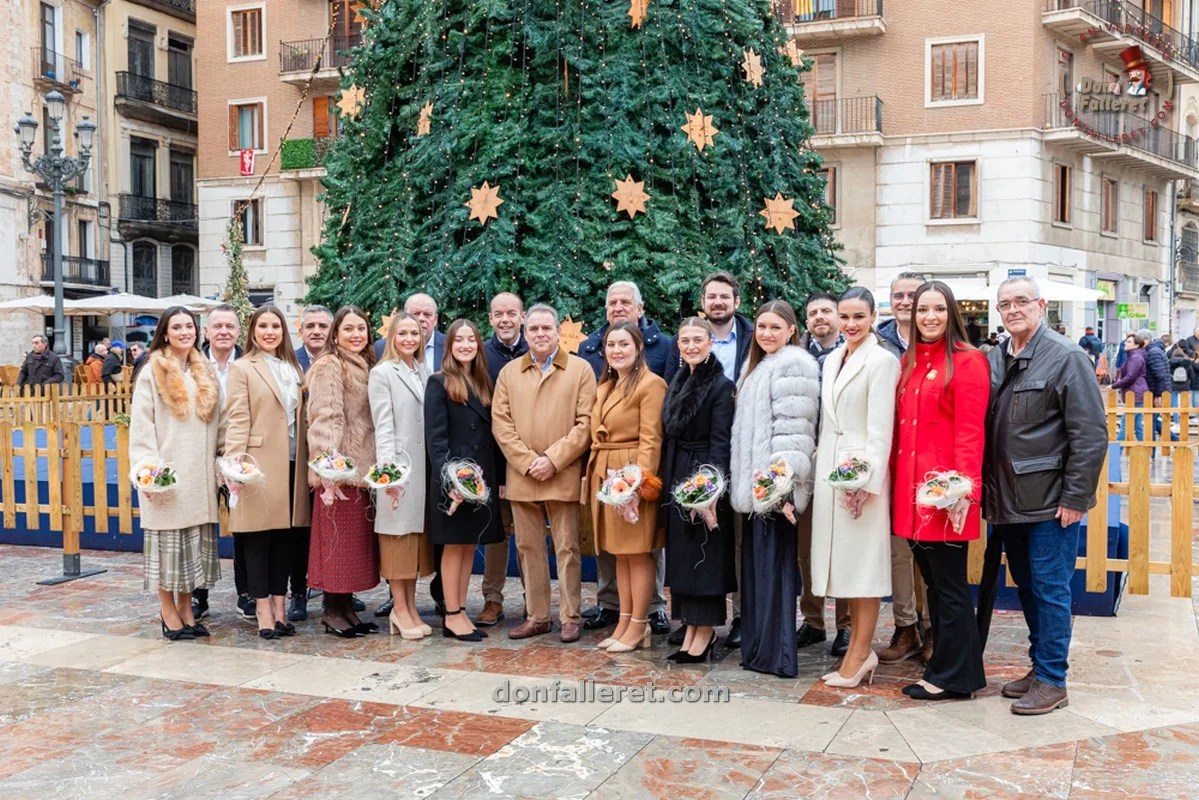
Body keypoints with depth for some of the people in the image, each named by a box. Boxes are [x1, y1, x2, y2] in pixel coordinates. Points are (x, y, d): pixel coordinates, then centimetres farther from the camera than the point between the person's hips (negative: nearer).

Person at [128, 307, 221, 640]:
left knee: (196, 543, 7)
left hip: (199, 473, 5)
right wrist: (147, 468, -16)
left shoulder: (205, 373, 14)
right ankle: (168, 611, 10)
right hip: (166, 473, -5)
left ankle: (185, 608, 16)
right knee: (168, 541, 0)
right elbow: (141, 426, -7)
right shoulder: (153, 373, -2)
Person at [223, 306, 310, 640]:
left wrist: (307, 460, 7)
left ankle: (279, 607, 16)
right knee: (258, 539, 1)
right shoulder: (242, 368, 0)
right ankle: (262, 610, 8)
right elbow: (237, 420, -8)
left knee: (285, 537, 9)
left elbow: (301, 418, 15)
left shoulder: (293, 368, 17)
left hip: (292, 465, 5)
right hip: (259, 466, -5)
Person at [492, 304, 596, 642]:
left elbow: (585, 423, -4)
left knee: (566, 548, 2)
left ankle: (570, 617, 10)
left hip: (564, 477, -3)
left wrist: (552, 460, -12)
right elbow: (500, 423, 4)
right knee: (528, 548, 8)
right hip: (521, 477, 3)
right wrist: (528, 462, -8)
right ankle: (537, 617, 17)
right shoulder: (508, 373, 11)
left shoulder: (580, 370, 2)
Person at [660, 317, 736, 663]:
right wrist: (663, 478, 8)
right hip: (676, 476, 7)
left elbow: (720, 441, -13)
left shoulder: (721, 384, -9)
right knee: (680, 552, 9)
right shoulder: (677, 382, 12)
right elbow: (669, 436, 14)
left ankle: (705, 631, 8)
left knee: (704, 553, -1)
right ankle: (690, 630, 17)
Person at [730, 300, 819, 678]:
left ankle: (776, 655, 1)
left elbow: (793, 429, -18)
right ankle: (758, 647, 21)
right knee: (756, 562, 12)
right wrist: (743, 483, 19)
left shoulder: (793, 365, -10)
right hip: (757, 484, 9)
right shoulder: (759, 365, 20)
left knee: (773, 562, -5)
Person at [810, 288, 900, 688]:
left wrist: (868, 480, -17)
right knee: (842, 561, 10)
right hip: (829, 469, 7)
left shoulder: (882, 360, -9)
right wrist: (821, 467, 11)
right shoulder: (831, 359, 13)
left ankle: (860, 653, 7)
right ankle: (858, 649, 19)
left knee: (863, 562, -1)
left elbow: (880, 428, -13)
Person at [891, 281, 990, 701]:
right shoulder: (909, 362, 14)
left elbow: (970, 430, -13)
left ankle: (954, 676, 11)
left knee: (948, 582, 0)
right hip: (910, 488, 7)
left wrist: (964, 489, -19)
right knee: (932, 579, 13)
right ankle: (943, 666, 24)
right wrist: (894, 477, 7)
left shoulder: (967, 361, -7)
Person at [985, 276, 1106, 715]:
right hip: (1007, 500, 6)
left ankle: (1052, 681, 10)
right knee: (1027, 585, 16)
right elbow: (981, 427, 14)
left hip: (1050, 500, -6)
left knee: (1049, 588, 0)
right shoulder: (993, 360, 9)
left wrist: (1075, 498, -15)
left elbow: (1091, 435, -12)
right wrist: (987, 491, 8)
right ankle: (1039, 666, 28)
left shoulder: (1065, 358, -9)